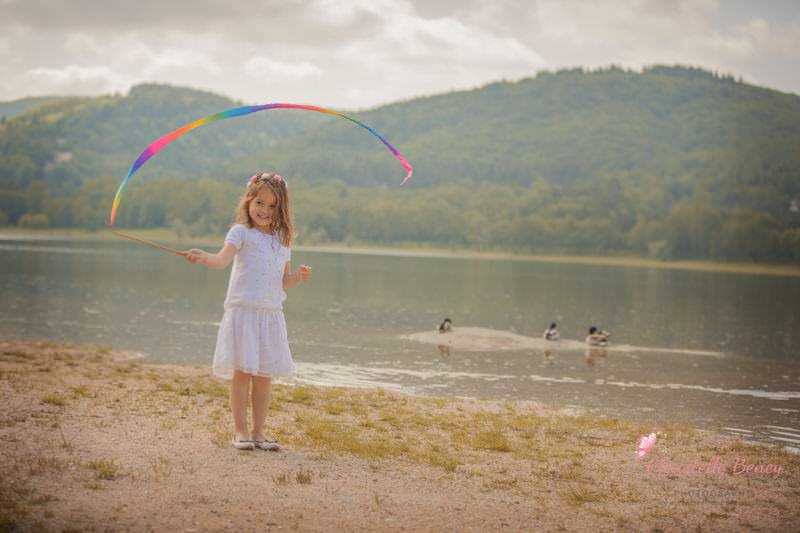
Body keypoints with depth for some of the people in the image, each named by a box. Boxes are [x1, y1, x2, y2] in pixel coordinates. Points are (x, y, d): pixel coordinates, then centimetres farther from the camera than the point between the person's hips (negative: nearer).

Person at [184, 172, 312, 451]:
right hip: (243, 311, -5)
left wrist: (299, 276, -2)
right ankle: (240, 431, 5)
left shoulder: (282, 239, 14)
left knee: (264, 375, 6)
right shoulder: (241, 232, -1)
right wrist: (203, 257, -38)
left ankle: (258, 431, 15)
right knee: (242, 372, -4)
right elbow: (223, 259, -19)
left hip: (271, 314, 5)